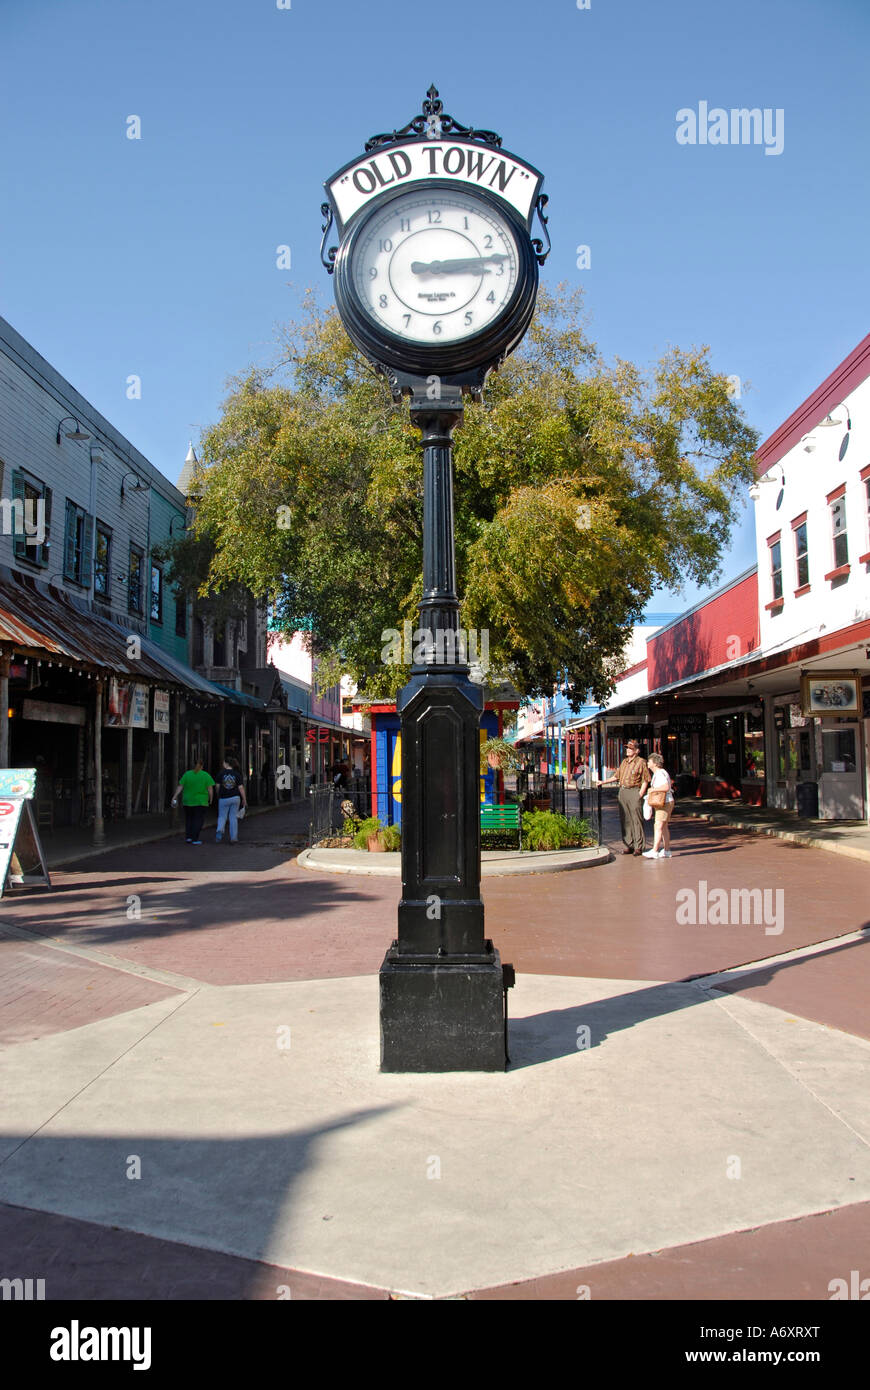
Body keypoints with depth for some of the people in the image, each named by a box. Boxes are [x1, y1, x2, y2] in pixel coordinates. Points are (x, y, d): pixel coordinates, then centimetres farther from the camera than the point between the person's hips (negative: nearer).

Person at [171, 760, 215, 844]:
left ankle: (189, 837, 8)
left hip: (188, 802, 2)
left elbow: (180, 786, -6)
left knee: (189, 819, 16)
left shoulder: (187, 774, -1)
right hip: (200, 802, -2)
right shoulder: (206, 775, -6)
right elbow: (210, 789, -8)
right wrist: (210, 799, 4)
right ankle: (195, 839, -3)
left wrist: (174, 796, -4)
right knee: (198, 821, 3)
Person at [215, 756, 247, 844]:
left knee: (222, 817, 9)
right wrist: (244, 799, 3)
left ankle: (219, 830, -17)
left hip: (224, 798, -1)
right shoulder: (237, 774, -1)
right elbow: (241, 787, -4)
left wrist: (218, 795, 17)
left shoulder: (221, 773, -5)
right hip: (235, 798, 1)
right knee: (233, 818, 8)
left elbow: (218, 786, -1)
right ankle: (233, 838, 10)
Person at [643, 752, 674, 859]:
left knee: (658, 826, -13)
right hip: (661, 803, 11)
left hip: (665, 803, -11)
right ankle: (667, 851, 15)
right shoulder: (656, 773, 17)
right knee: (664, 826, 11)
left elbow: (666, 787, -29)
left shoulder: (661, 773, -16)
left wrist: (653, 789, -20)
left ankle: (655, 851, -16)